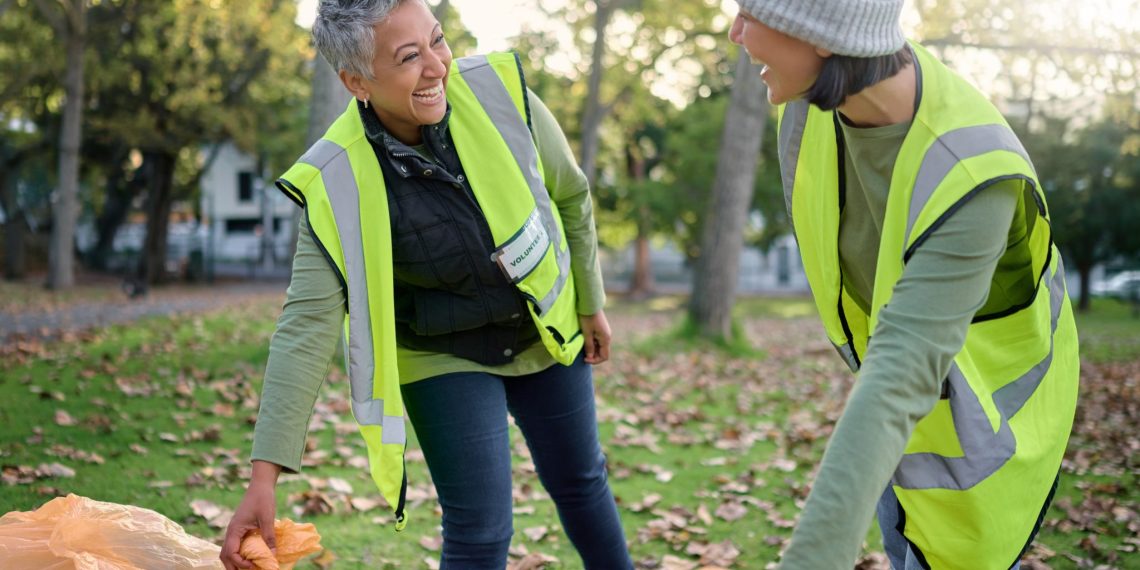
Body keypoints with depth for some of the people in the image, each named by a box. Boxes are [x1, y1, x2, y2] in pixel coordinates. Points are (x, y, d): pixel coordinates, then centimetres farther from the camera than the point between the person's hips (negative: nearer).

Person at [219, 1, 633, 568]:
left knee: (580, 482, 21)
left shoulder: (499, 89, -23)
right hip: (444, 359, -3)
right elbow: (305, 329, -28)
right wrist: (264, 476, -33)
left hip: (547, 331, 3)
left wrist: (590, 303, 5)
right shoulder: (336, 186, -28)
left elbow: (571, 196, -5)